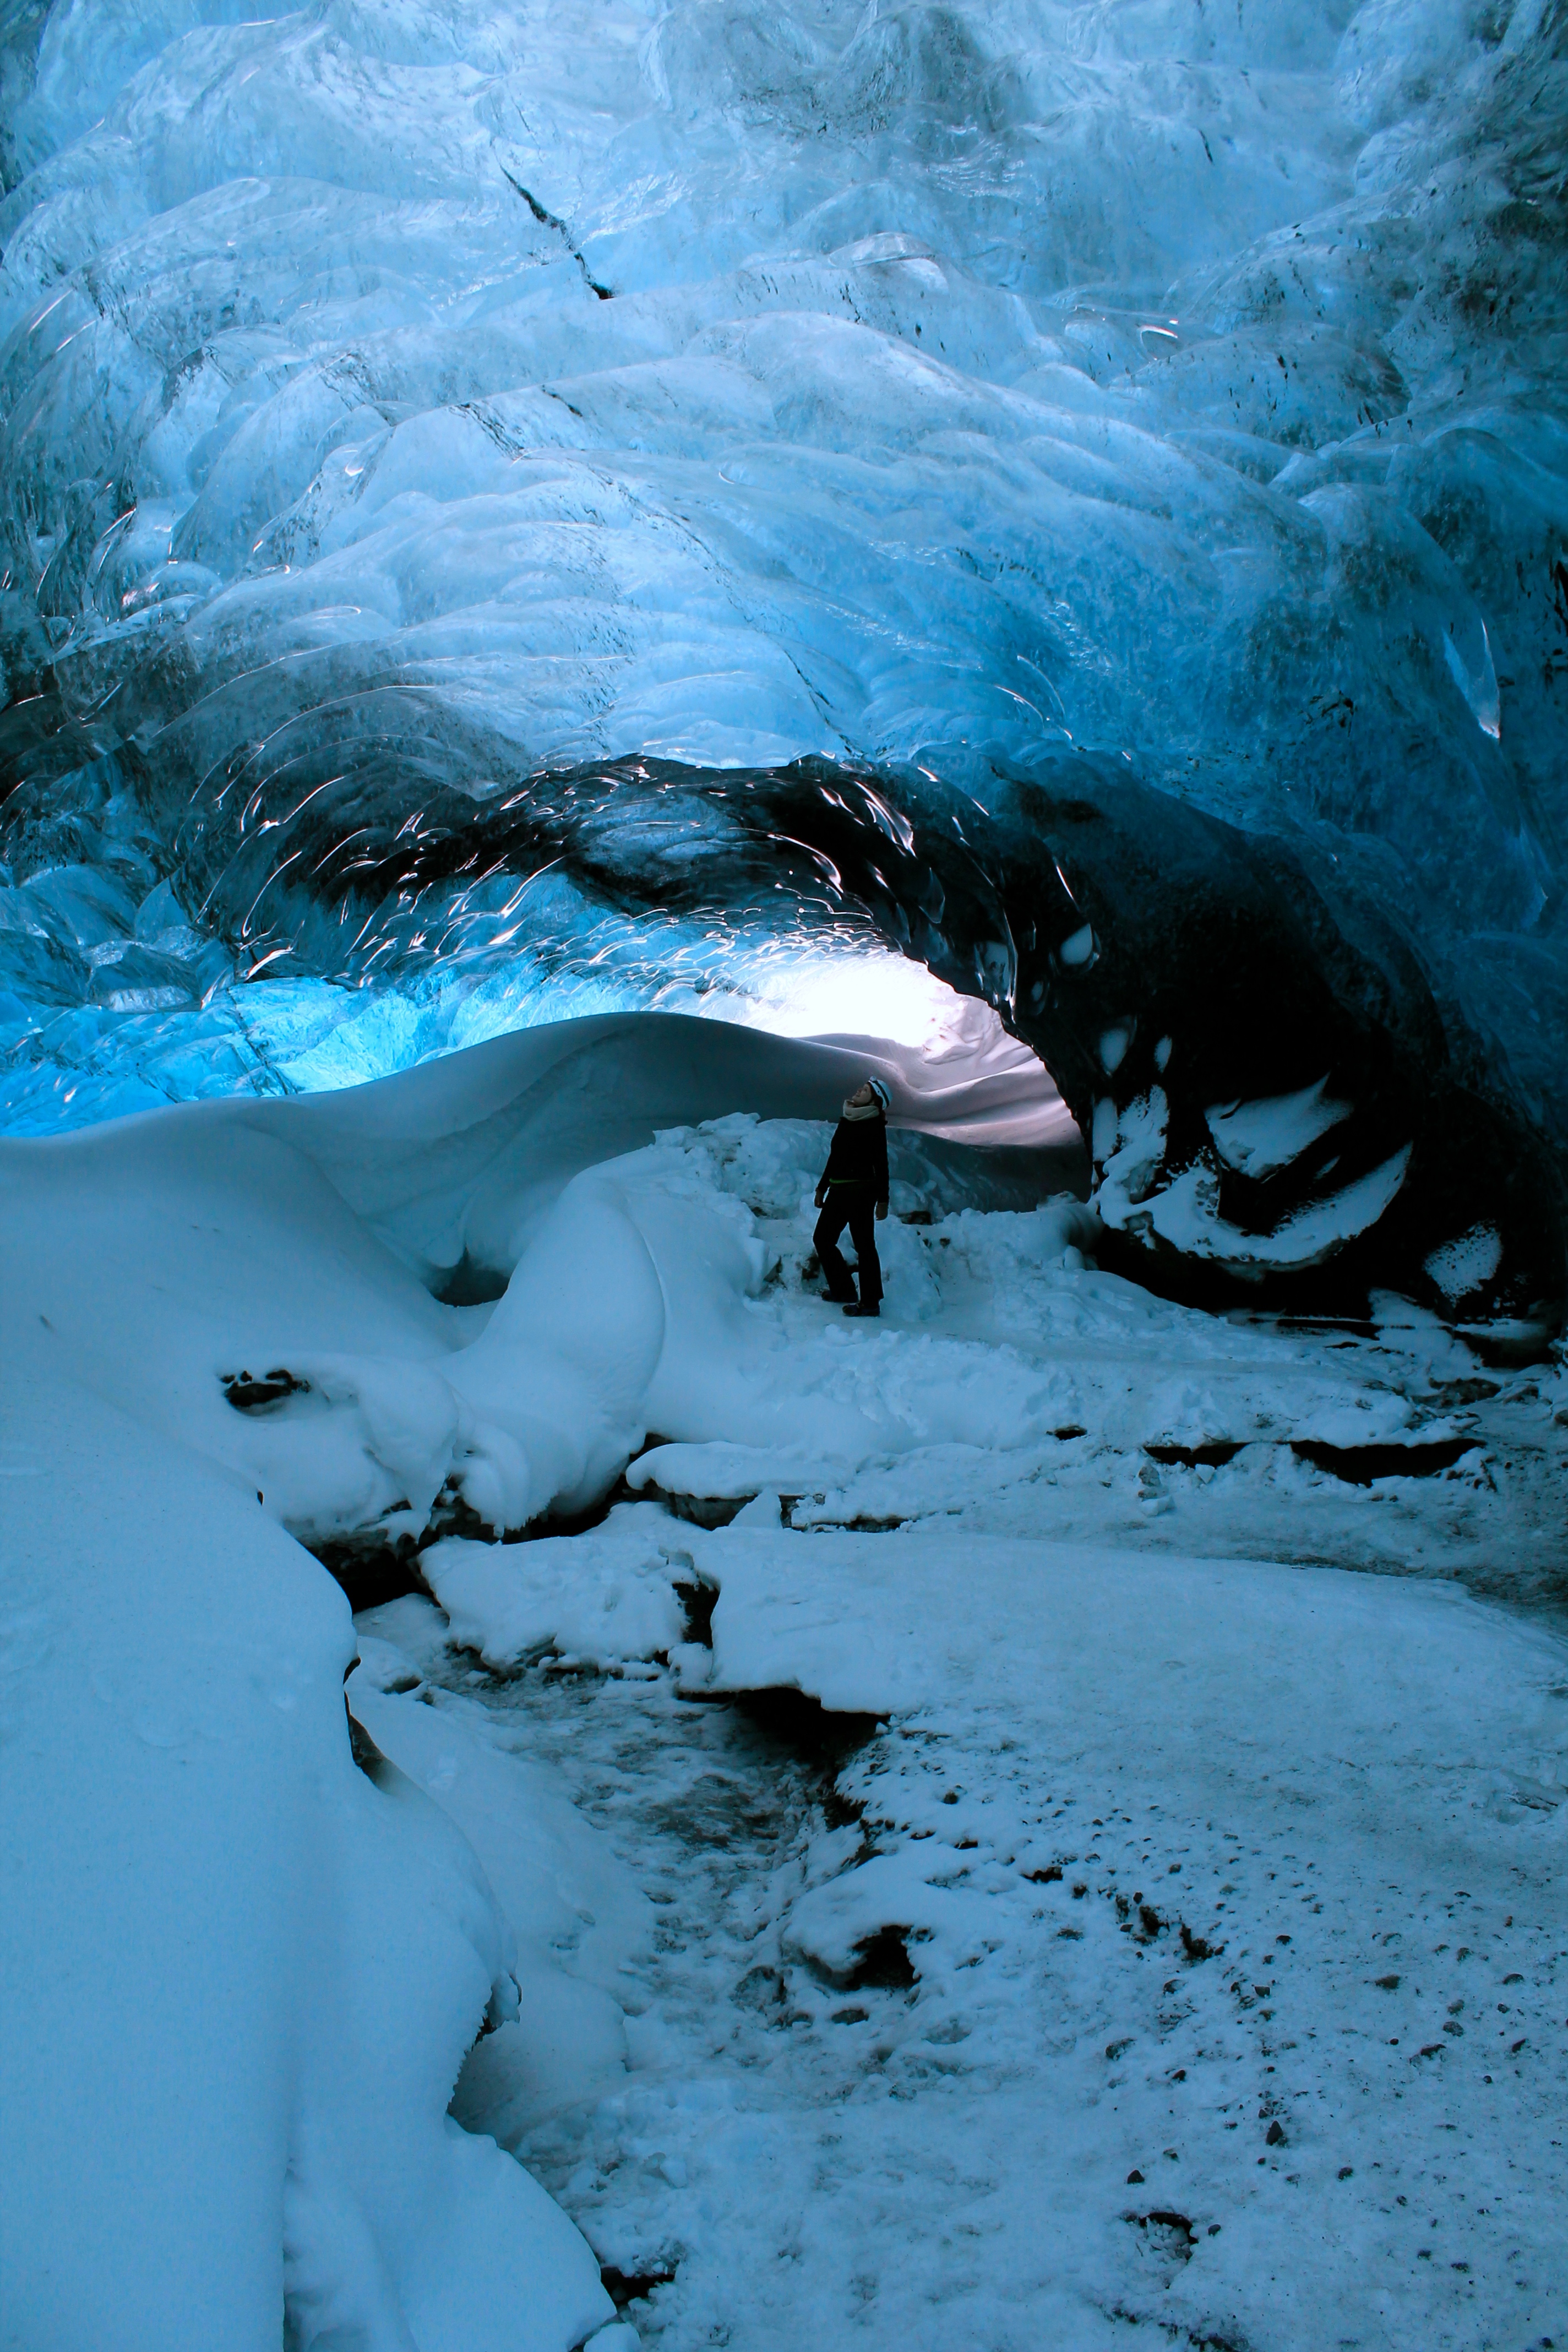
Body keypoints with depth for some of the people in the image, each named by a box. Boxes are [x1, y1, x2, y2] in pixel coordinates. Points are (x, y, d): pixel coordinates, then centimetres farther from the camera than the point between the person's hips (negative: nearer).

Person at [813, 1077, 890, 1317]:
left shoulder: (874, 1126, -8)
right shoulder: (846, 1121, 14)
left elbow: (881, 1165, -13)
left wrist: (882, 1199, -18)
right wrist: (822, 1187, 23)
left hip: (860, 1193, -9)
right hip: (838, 1191, 9)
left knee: (864, 1245, -4)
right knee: (823, 1238, 13)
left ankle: (871, 1303, 2)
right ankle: (843, 1290, 24)